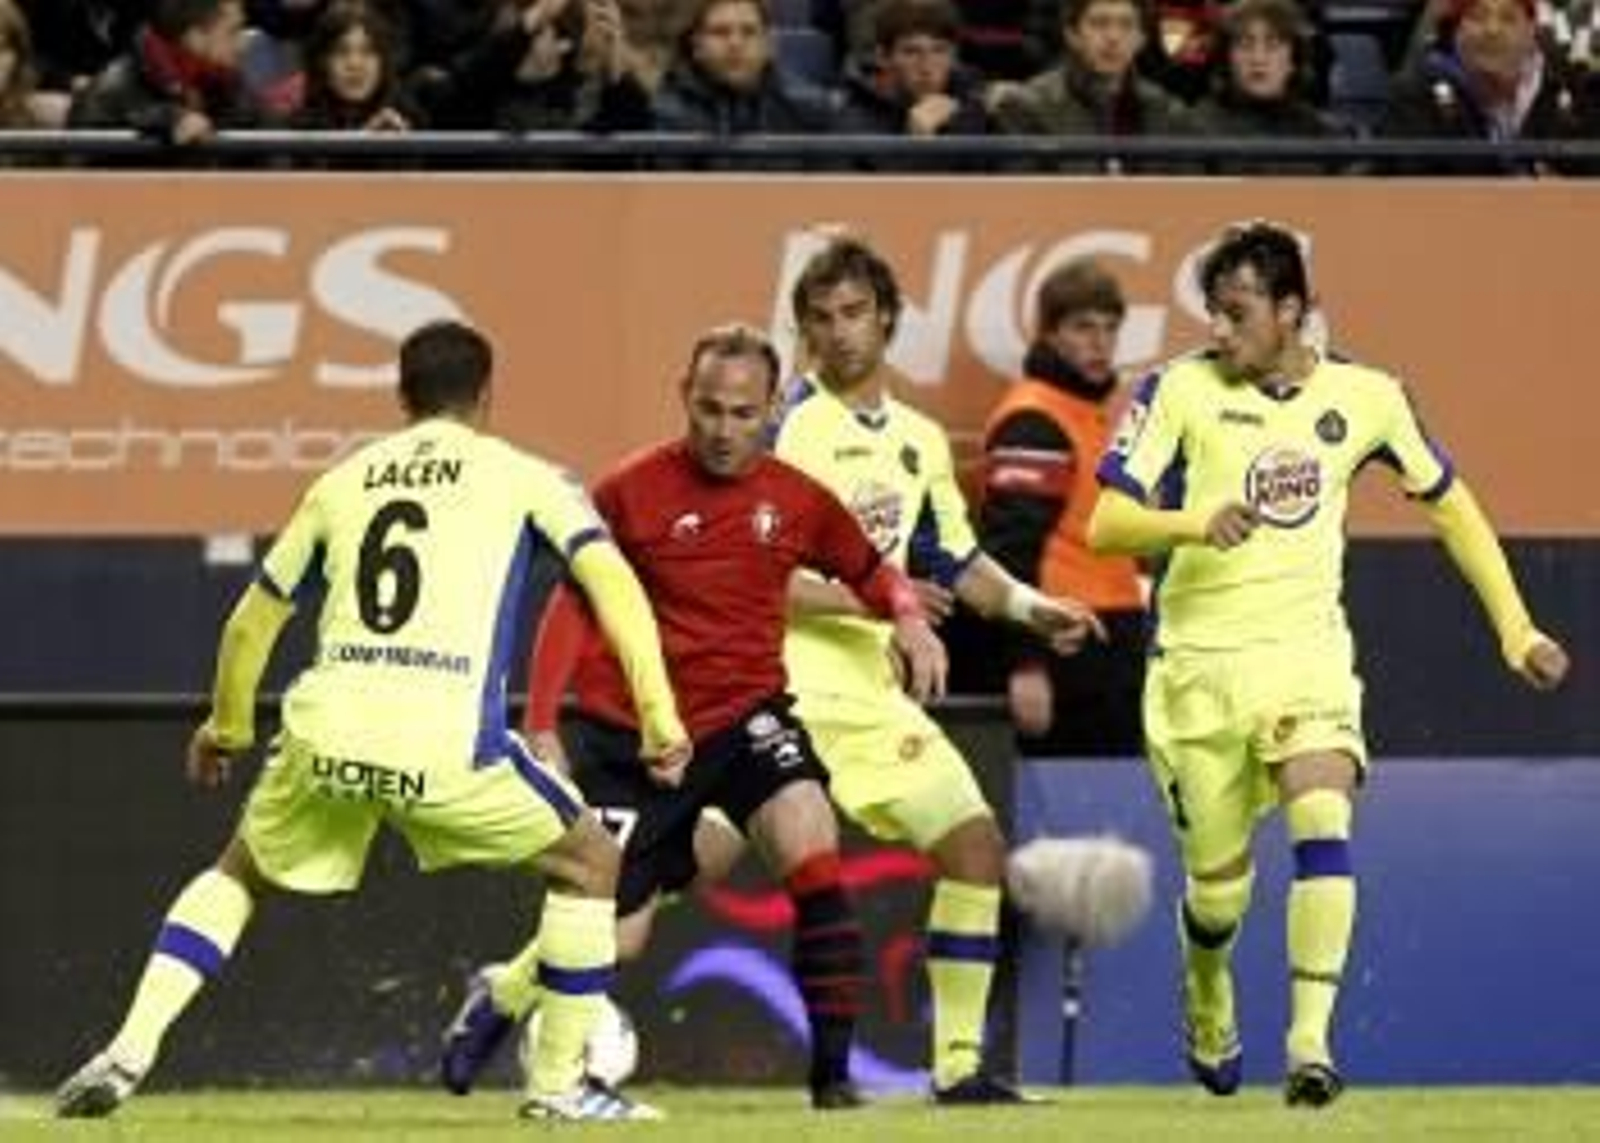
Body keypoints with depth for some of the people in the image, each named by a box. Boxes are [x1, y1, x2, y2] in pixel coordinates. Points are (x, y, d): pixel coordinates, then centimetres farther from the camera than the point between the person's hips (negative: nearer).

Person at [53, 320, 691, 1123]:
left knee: (237, 875, 29)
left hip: (325, 728, 3)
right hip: (447, 744, -3)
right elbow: (611, 579, -2)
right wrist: (660, 717, -3)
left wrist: (226, 727, 48)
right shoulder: (519, 477, 13)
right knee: (592, 866, 20)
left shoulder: (340, 483, 22)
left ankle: (129, 1051, 11)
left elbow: (251, 623, 31)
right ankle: (558, 1084, 18)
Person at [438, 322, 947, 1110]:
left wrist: (908, 615, -7)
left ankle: (834, 1071, -19)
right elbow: (572, 610, -3)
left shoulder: (797, 499, -1)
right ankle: (499, 998, 34)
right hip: (630, 733, -2)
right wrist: (541, 728, -10)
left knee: (812, 848, -25)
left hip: (747, 718, 2)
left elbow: (866, 569, 15)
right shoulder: (632, 492, -8)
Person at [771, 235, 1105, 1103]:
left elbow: (955, 561, 26)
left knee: (975, 844, 3)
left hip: (869, 694, 7)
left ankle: (959, 1062, 10)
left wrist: (1029, 607, 10)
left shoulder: (918, 440, 14)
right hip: (778, 685, -7)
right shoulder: (785, 426, -8)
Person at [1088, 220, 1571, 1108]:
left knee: (1323, 826, -24)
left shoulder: (1364, 399, 1)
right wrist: (1194, 524, -28)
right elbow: (1106, 525, -8)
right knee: (1217, 885, 5)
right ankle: (1207, 1005, 39)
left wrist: (1514, 627, 12)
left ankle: (1310, 1044, -26)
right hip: (1199, 661, 0)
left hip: (1306, 653, 1)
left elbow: (1449, 503, 16)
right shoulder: (1182, 391, -5)